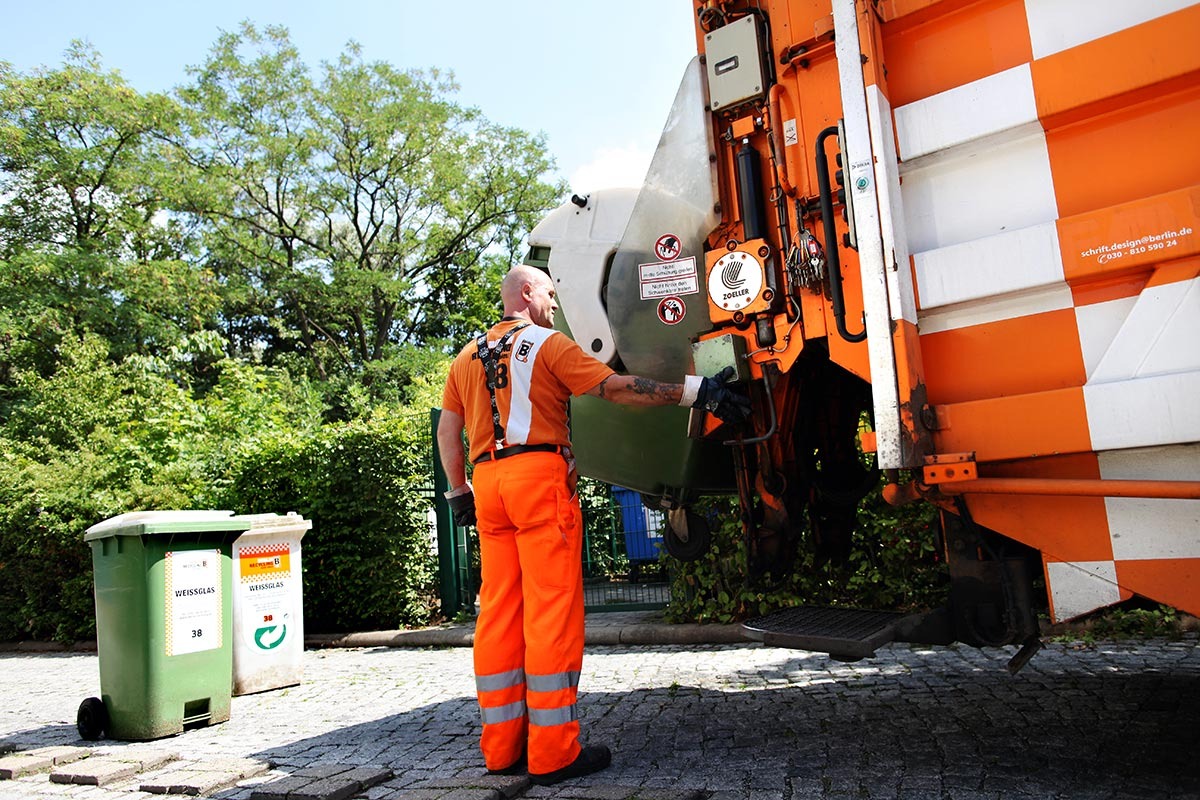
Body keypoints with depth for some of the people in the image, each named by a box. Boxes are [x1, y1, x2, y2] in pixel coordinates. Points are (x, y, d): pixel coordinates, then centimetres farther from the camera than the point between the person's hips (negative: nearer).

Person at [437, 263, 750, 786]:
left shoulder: (467, 356, 21)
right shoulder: (547, 343, 1)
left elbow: (447, 432, 18)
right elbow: (616, 388, -7)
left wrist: (458, 493, 24)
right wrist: (695, 392, -9)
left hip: (487, 480, 7)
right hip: (539, 474, -7)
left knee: (499, 612, 8)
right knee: (551, 610, -5)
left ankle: (502, 745, 14)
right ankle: (552, 751, -1)